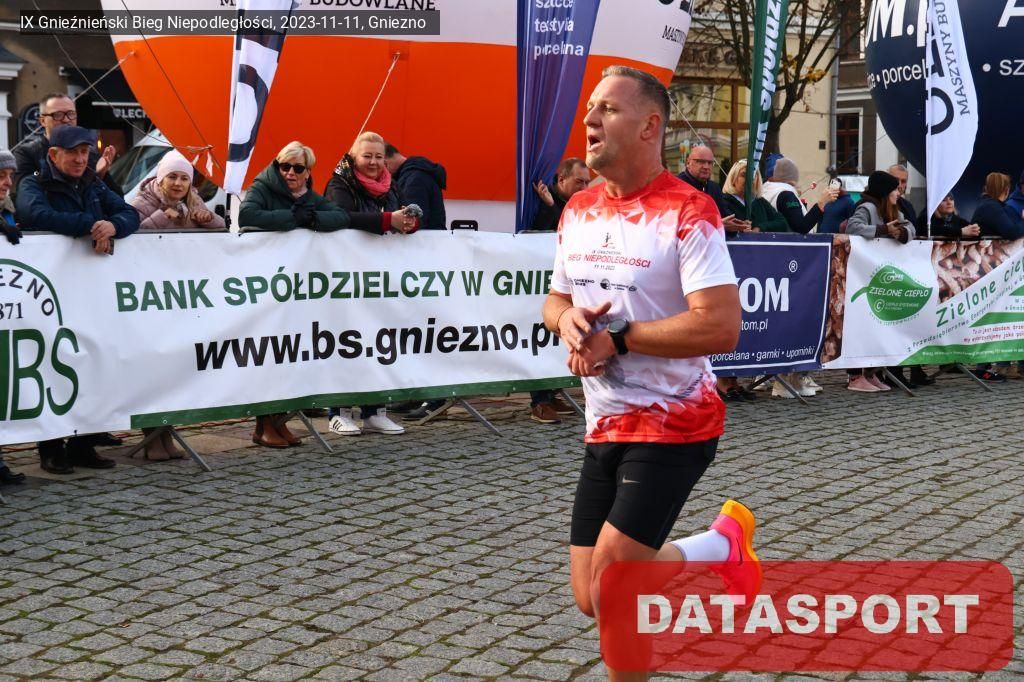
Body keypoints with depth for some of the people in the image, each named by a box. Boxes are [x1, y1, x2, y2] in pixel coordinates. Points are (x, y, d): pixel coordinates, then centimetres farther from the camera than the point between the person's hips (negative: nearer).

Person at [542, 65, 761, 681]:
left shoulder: (689, 212, -16)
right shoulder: (578, 210, 7)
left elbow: (722, 328, -23)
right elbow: (556, 301, 17)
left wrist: (615, 338, -20)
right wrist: (569, 319, -6)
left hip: (674, 426, -7)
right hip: (605, 426, 7)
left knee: (609, 594, -13)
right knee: (592, 598, 11)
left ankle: (719, 548, 15)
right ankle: (723, 546, 31)